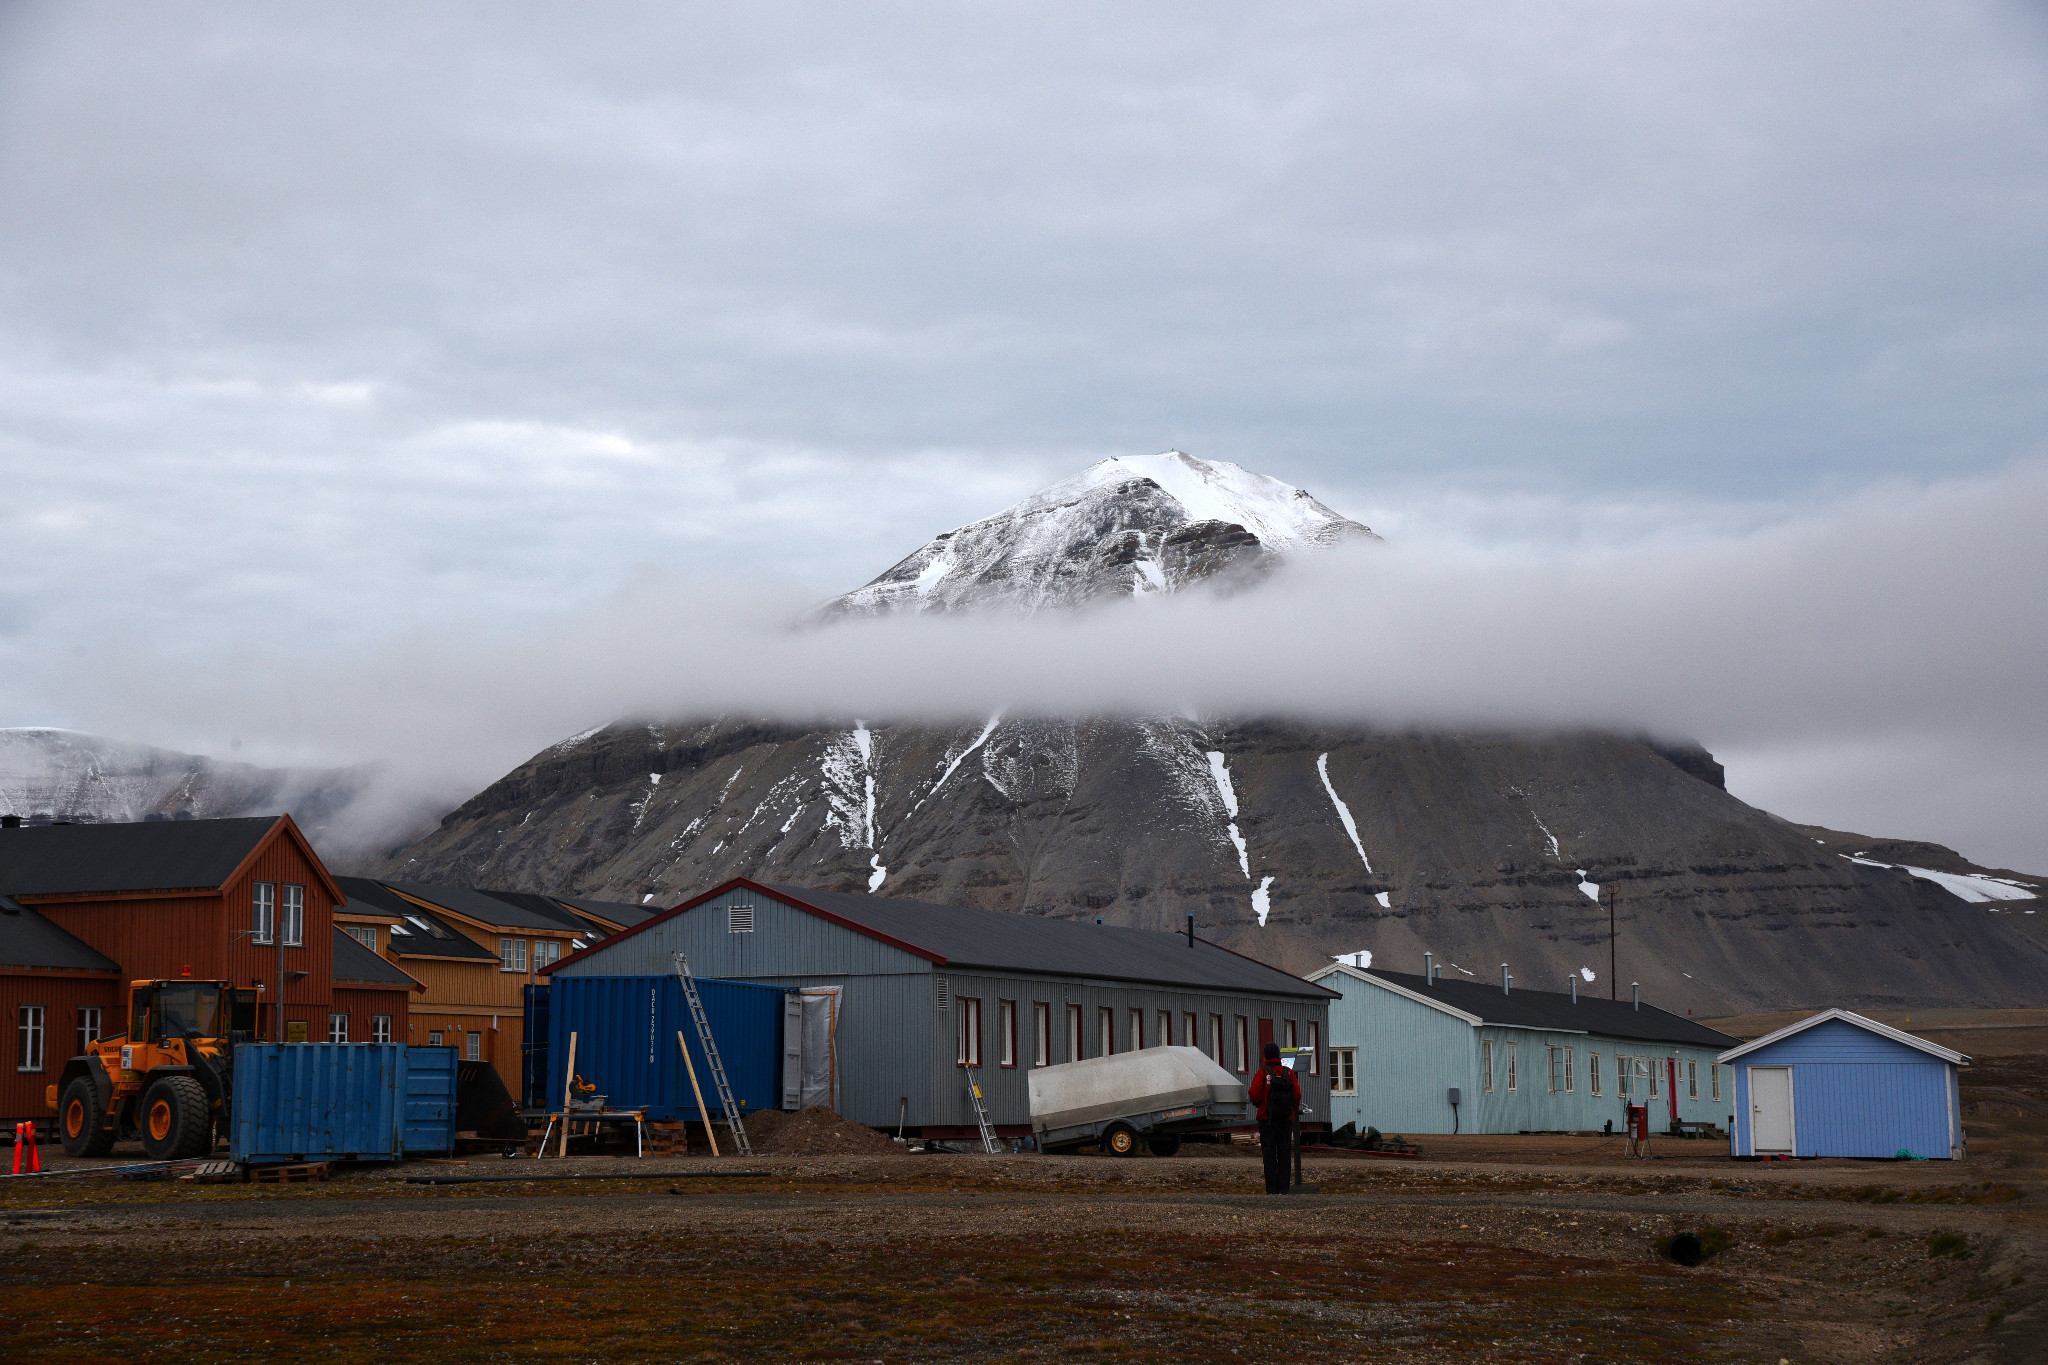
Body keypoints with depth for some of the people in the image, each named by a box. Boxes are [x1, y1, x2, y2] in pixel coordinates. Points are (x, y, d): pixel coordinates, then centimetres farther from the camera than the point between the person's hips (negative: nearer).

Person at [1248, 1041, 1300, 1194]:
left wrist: (1258, 1103, 10)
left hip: (1267, 1119, -2)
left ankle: (1272, 1188, -4)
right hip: (1286, 1119, 2)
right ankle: (1284, 1187, 2)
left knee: (1269, 1154, 1)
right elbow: (1297, 1096, -3)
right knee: (1284, 1153, 6)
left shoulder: (1262, 1073, -7)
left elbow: (1254, 1095, -12)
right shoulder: (1289, 1073, 1)